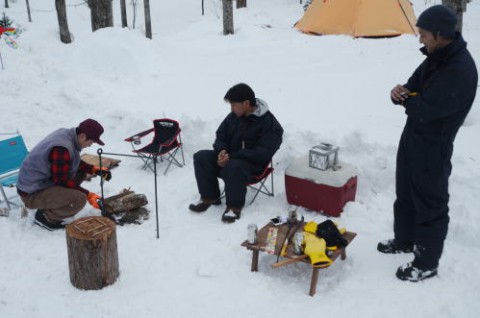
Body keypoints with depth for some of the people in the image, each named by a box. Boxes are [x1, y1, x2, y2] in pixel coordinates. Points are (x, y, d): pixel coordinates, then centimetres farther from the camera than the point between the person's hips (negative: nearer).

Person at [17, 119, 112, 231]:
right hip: (32, 194, -10)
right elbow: (61, 181, -22)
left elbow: (76, 162, 17)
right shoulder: (62, 148, -29)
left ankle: (48, 206, 14)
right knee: (79, 199, -26)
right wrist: (88, 195, -16)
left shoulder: (65, 133, 0)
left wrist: (94, 169, 5)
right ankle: (45, 216, -2)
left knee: (81, 171, 15)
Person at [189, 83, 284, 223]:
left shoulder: (269, 123, -16)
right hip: (228, 157, 7)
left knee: (233, 167, -39)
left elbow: (262, 154, -22)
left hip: (252, 164, -7)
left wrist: (231, 156, -26)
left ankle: (235, 206, -20)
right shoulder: (234, 116, 5)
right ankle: (209, 197, -3)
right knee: (201, 157, -13)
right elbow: (220, 135, 16)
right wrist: (222, 150, -9)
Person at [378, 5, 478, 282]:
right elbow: (413, 90, 12)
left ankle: (427, 264, 20)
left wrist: (405, 98, -9)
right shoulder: (436, 58, 4)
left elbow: (426, 109, -30)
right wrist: (401, 93, -13)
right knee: (405, 195, 23)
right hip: (412, 138, 10)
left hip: (433, 148, -10)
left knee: (431, 205, 5)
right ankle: (404, 241, 44)